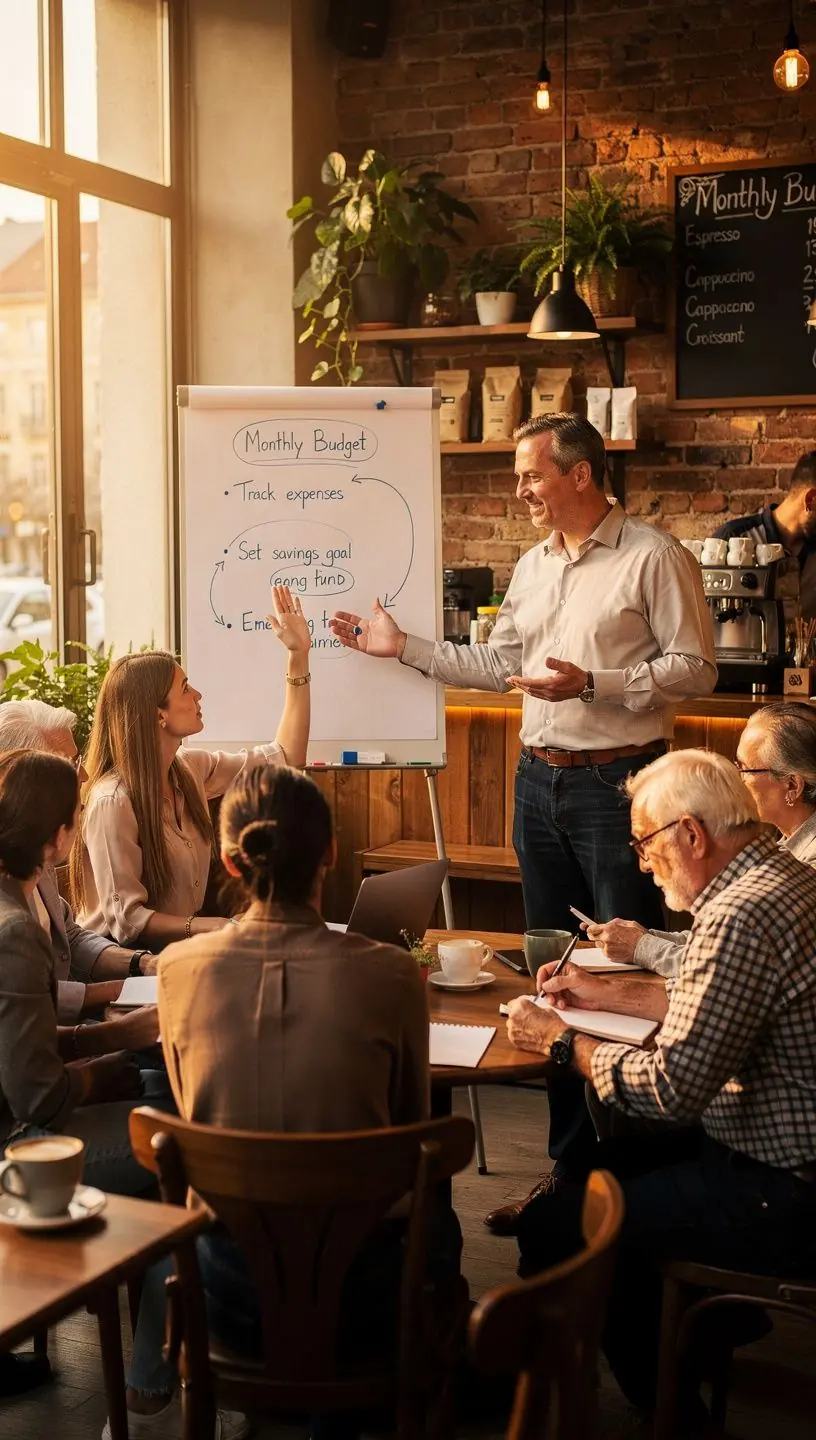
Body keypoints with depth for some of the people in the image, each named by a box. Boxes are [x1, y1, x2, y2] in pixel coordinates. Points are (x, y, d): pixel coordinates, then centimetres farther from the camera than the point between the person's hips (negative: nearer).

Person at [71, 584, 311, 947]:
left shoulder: (190, 769, 2)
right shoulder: (113, 802, -21)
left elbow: (285, 760, 11)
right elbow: (126, 920, -21)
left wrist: (299, 655, 7)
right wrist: (219, 927, -32)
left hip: (180, 947, 8)